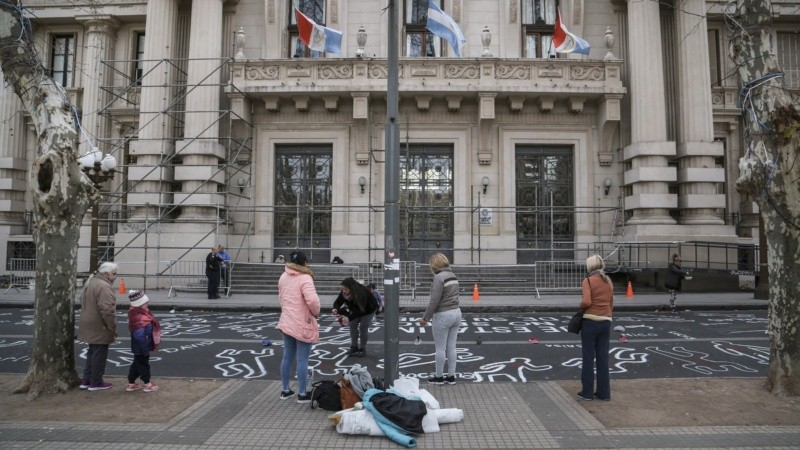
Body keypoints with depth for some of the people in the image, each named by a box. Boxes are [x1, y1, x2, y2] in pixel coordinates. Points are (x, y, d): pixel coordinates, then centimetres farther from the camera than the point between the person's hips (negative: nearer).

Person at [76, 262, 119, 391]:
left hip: (90, 327, 10)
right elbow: (107, 310, -28)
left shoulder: (91, 282, 12)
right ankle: (96, 383, 10)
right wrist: (113, 328, -21)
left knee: (92, 352, 20)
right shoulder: (104, 287, -22)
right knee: (99, 355, 1)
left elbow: (83, 302, 23)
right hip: (100, 328, -10)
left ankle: (86, 380, 27)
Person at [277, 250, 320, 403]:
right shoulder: (305, 278, -18)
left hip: (286, 322, 8)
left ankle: (285, 390, 27)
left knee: (287, 357, 17)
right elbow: (312, 300, -28)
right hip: (303, 325, -7)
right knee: (302, 360, 1)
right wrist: (316, 313, -10)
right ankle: (302, 394, 9)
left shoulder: (283, 277, 7)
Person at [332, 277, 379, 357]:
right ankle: (354, 347, 12)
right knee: (353, 325, 1)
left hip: (368, 309, -6)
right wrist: (336, 309, -42)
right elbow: (338, 301, -19)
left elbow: (359, 309, -42)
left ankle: (362, 349, 2)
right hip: (357, 309, 6)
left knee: (363, 327, -10)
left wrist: (349, 318, -52)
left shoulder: (361, 293, -41)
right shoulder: (343, 293, -24)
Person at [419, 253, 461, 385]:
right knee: (451, 347, 13)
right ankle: (451, 376, 20)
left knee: (440, 348, 5)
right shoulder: (453, 276, 9)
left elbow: (434, 301, -19)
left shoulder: (439, 277, -17)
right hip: (456, 312, 8)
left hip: (443, 316, -8)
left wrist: (425, 318, -9)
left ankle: (439, 377, 16)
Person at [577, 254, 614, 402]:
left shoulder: (588, 280, -10)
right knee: (603, 358, 11)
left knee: (588, 358, 3)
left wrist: (580, 305, -1)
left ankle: (587, 392, 10)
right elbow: (611, 304, 14)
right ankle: (604, 392, 16)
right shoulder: (608, 281, 9)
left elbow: (586, 302, -21)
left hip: (591, 321, -6)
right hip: (606, 321, 6)